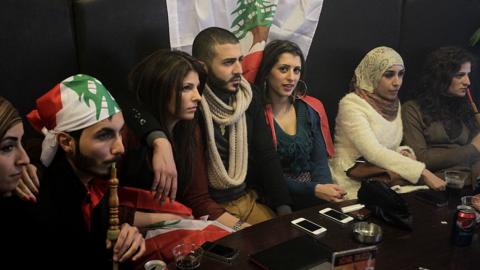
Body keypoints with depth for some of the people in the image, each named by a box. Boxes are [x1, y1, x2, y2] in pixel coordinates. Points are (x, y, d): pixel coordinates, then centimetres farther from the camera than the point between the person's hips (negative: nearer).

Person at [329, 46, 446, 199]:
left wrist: (403, 153, -6)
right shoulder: (351, 104, -14)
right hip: (353, 185, -7)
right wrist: (423, 173, -28)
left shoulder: (395, 103, 9)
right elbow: (374, 153, -24)